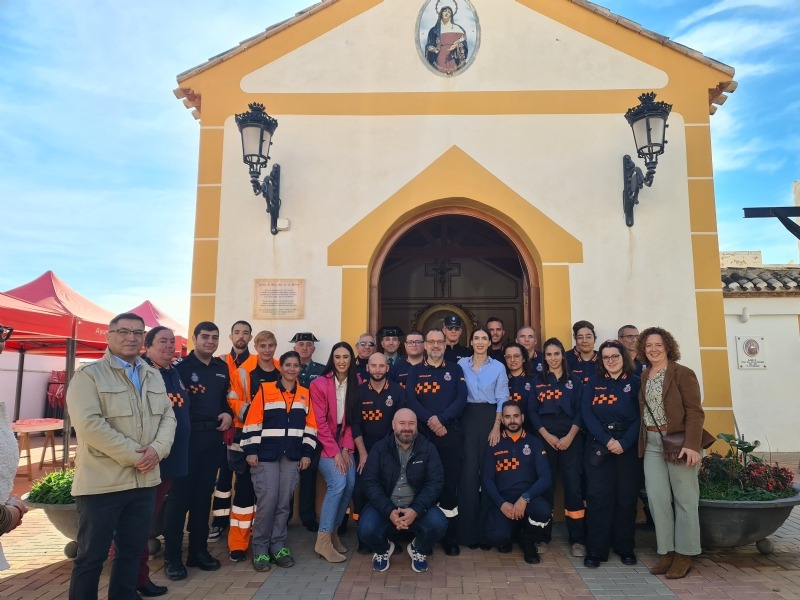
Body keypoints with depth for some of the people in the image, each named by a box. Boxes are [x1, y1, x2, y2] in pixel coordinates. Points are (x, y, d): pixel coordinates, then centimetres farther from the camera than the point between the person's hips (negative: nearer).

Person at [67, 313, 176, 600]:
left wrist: (157, 449, -11)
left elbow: (168, 416, 8)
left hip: (144, 480, 6)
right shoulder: (89, 375, -7)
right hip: (102, 481, -5)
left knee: (131, 551, 16)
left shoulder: (154, 376, 11)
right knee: (92, 555, 6)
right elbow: (89, 424, -18)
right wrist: (132, 454, -18)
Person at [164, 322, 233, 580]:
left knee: (204, 494, 12)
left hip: (213, 437, 5)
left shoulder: (222, 368, 12)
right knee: (180, 495, 0)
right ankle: (172, 557, 10)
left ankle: (198, 550, 23)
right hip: (187, 436, -5)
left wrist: (228, 413, 3)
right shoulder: (180, 365, -5)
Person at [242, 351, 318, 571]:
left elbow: (310, 426, 10)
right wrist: (251, 450, -8)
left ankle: (278, 547, 19)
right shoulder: (265, 389, -2)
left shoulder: (305, 394, 9)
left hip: (292, 456, 3)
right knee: (267, 501, -7)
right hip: (266, 455, -3)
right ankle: (260, 549, 9)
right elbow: (253, 422, -4)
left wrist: (307, 453, 5)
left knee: (284, 502, 6)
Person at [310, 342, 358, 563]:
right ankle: (323, 539, -9)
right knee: (338, 483, -20)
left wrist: (346, 448, -6)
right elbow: (320, 422, -14)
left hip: (343, 443, 5)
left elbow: (353, 418, 2)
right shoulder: (319, 384, -13)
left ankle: (333, 530, 14)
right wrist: (335, 452, -15)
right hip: (324, 443, -5)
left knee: (350, 485, -7)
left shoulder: (356, 383, 1)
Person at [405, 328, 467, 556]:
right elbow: (411, 400, -3)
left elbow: (461, 399, -2)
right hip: (423, 433, 0)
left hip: (451, 433, 0)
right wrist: (430, 420, -17)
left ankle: (450, 537, 11)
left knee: (450, 484, 1)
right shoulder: (415, 371, 9)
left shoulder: (455, 370, 10)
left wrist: (441, 419, -16)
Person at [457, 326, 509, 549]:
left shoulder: (499, 367, 3)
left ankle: (486, 530, 13)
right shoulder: (461, 364, 6)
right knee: (469, 470, -1)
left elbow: (502, 399, 0)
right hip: (468, 418, 1)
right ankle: (469, 531, 9)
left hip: (490, 418, 0)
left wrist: (496, 427, -9)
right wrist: (455, 422, -3)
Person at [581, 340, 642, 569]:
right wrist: (607, 440, -14)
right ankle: (596, 550, 5)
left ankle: (625, 548, 20)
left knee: (627, 497, 5)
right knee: (598, 497, -2)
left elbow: (640, 417, -3)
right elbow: (587, 414, -2)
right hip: (599, 447, 0)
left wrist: (624, 443, -14)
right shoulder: (593, 384, 8)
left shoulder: (635, 382, 4)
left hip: (629, 447, 0)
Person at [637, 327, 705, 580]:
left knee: (684, 499, 4)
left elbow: (694, 411, -11)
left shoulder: (683, 373, -6)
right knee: (657, 498, 5)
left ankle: (684, 554, 16)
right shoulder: (643, 377, 12)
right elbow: (642, 412, 11)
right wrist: (642, 442, 4)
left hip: (679, 442, -5)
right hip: (652, 444, 5)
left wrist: (692, 445, -20)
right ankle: (667, 551, 18)